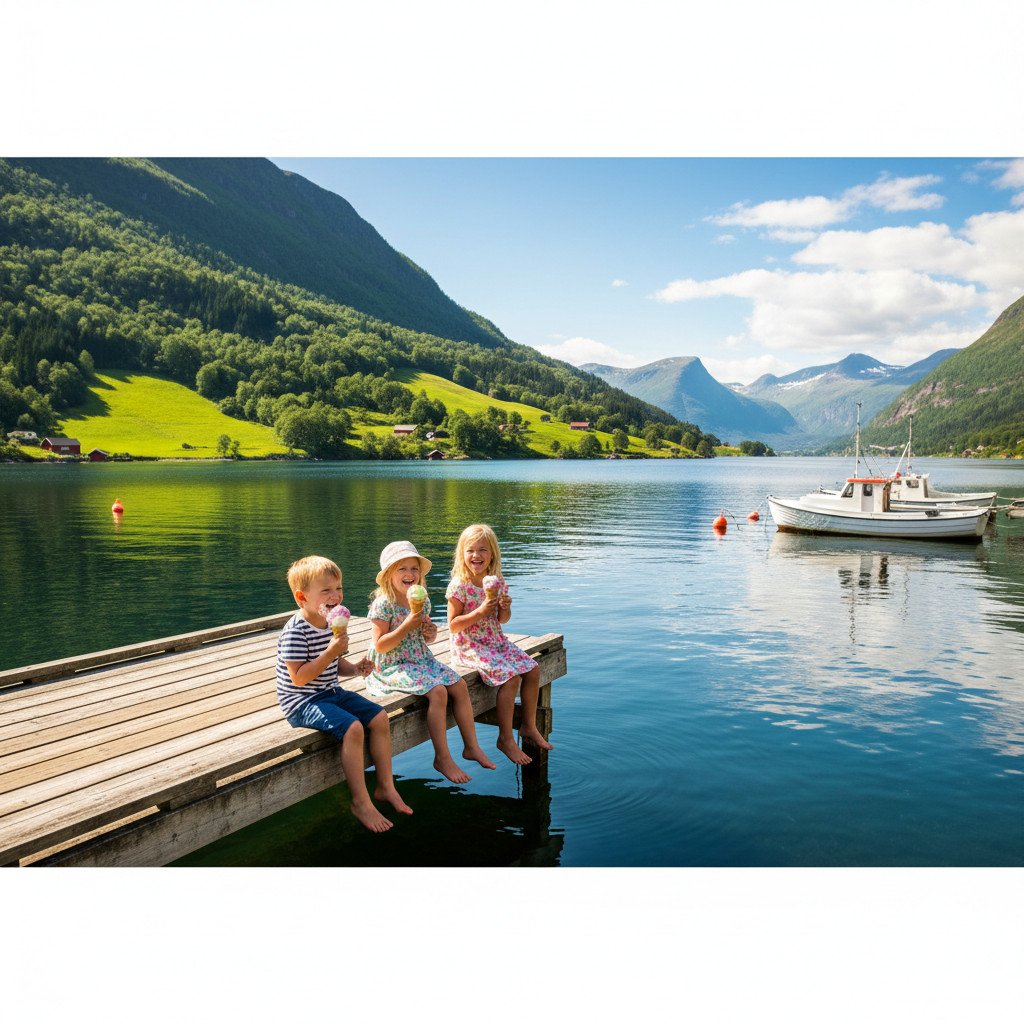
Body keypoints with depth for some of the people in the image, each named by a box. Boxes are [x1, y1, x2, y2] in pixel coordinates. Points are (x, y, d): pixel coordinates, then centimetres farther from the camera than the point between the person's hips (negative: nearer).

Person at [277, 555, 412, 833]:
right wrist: (331, 651, -31)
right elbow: (299, 677, -26)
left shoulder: (332, 624, 6)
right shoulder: (295, 631, -21)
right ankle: (360, 802, -14)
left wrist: (354, 668, -2)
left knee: (379, 717, -1)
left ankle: (385, 787, 11)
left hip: (331, 693, 9)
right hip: (302, 703, -9)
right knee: (353, 727, -27)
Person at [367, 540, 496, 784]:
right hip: (393, 666, -7)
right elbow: (380, 647, -19)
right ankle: (442, 758, -14)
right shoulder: (383, 604, -16)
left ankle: (472, 746, 8)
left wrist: (431, 634, -7)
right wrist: (406, 626, -28)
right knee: (438, 691, -25)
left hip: (422, 659, 8)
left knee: (459, 685, -5)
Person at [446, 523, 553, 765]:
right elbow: (453, 626, -17)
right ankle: (505, 739, -8)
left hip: (496, 641, 7)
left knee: (533, 669, -4)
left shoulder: (497, 582, 3)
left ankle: (529, 725, 16)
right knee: (510, 677, -22)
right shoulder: (459, 586, -16)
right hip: (469, 646, -7)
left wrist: (505, 608, -11)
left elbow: (502, 621, 12)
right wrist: (480, 612, -27)